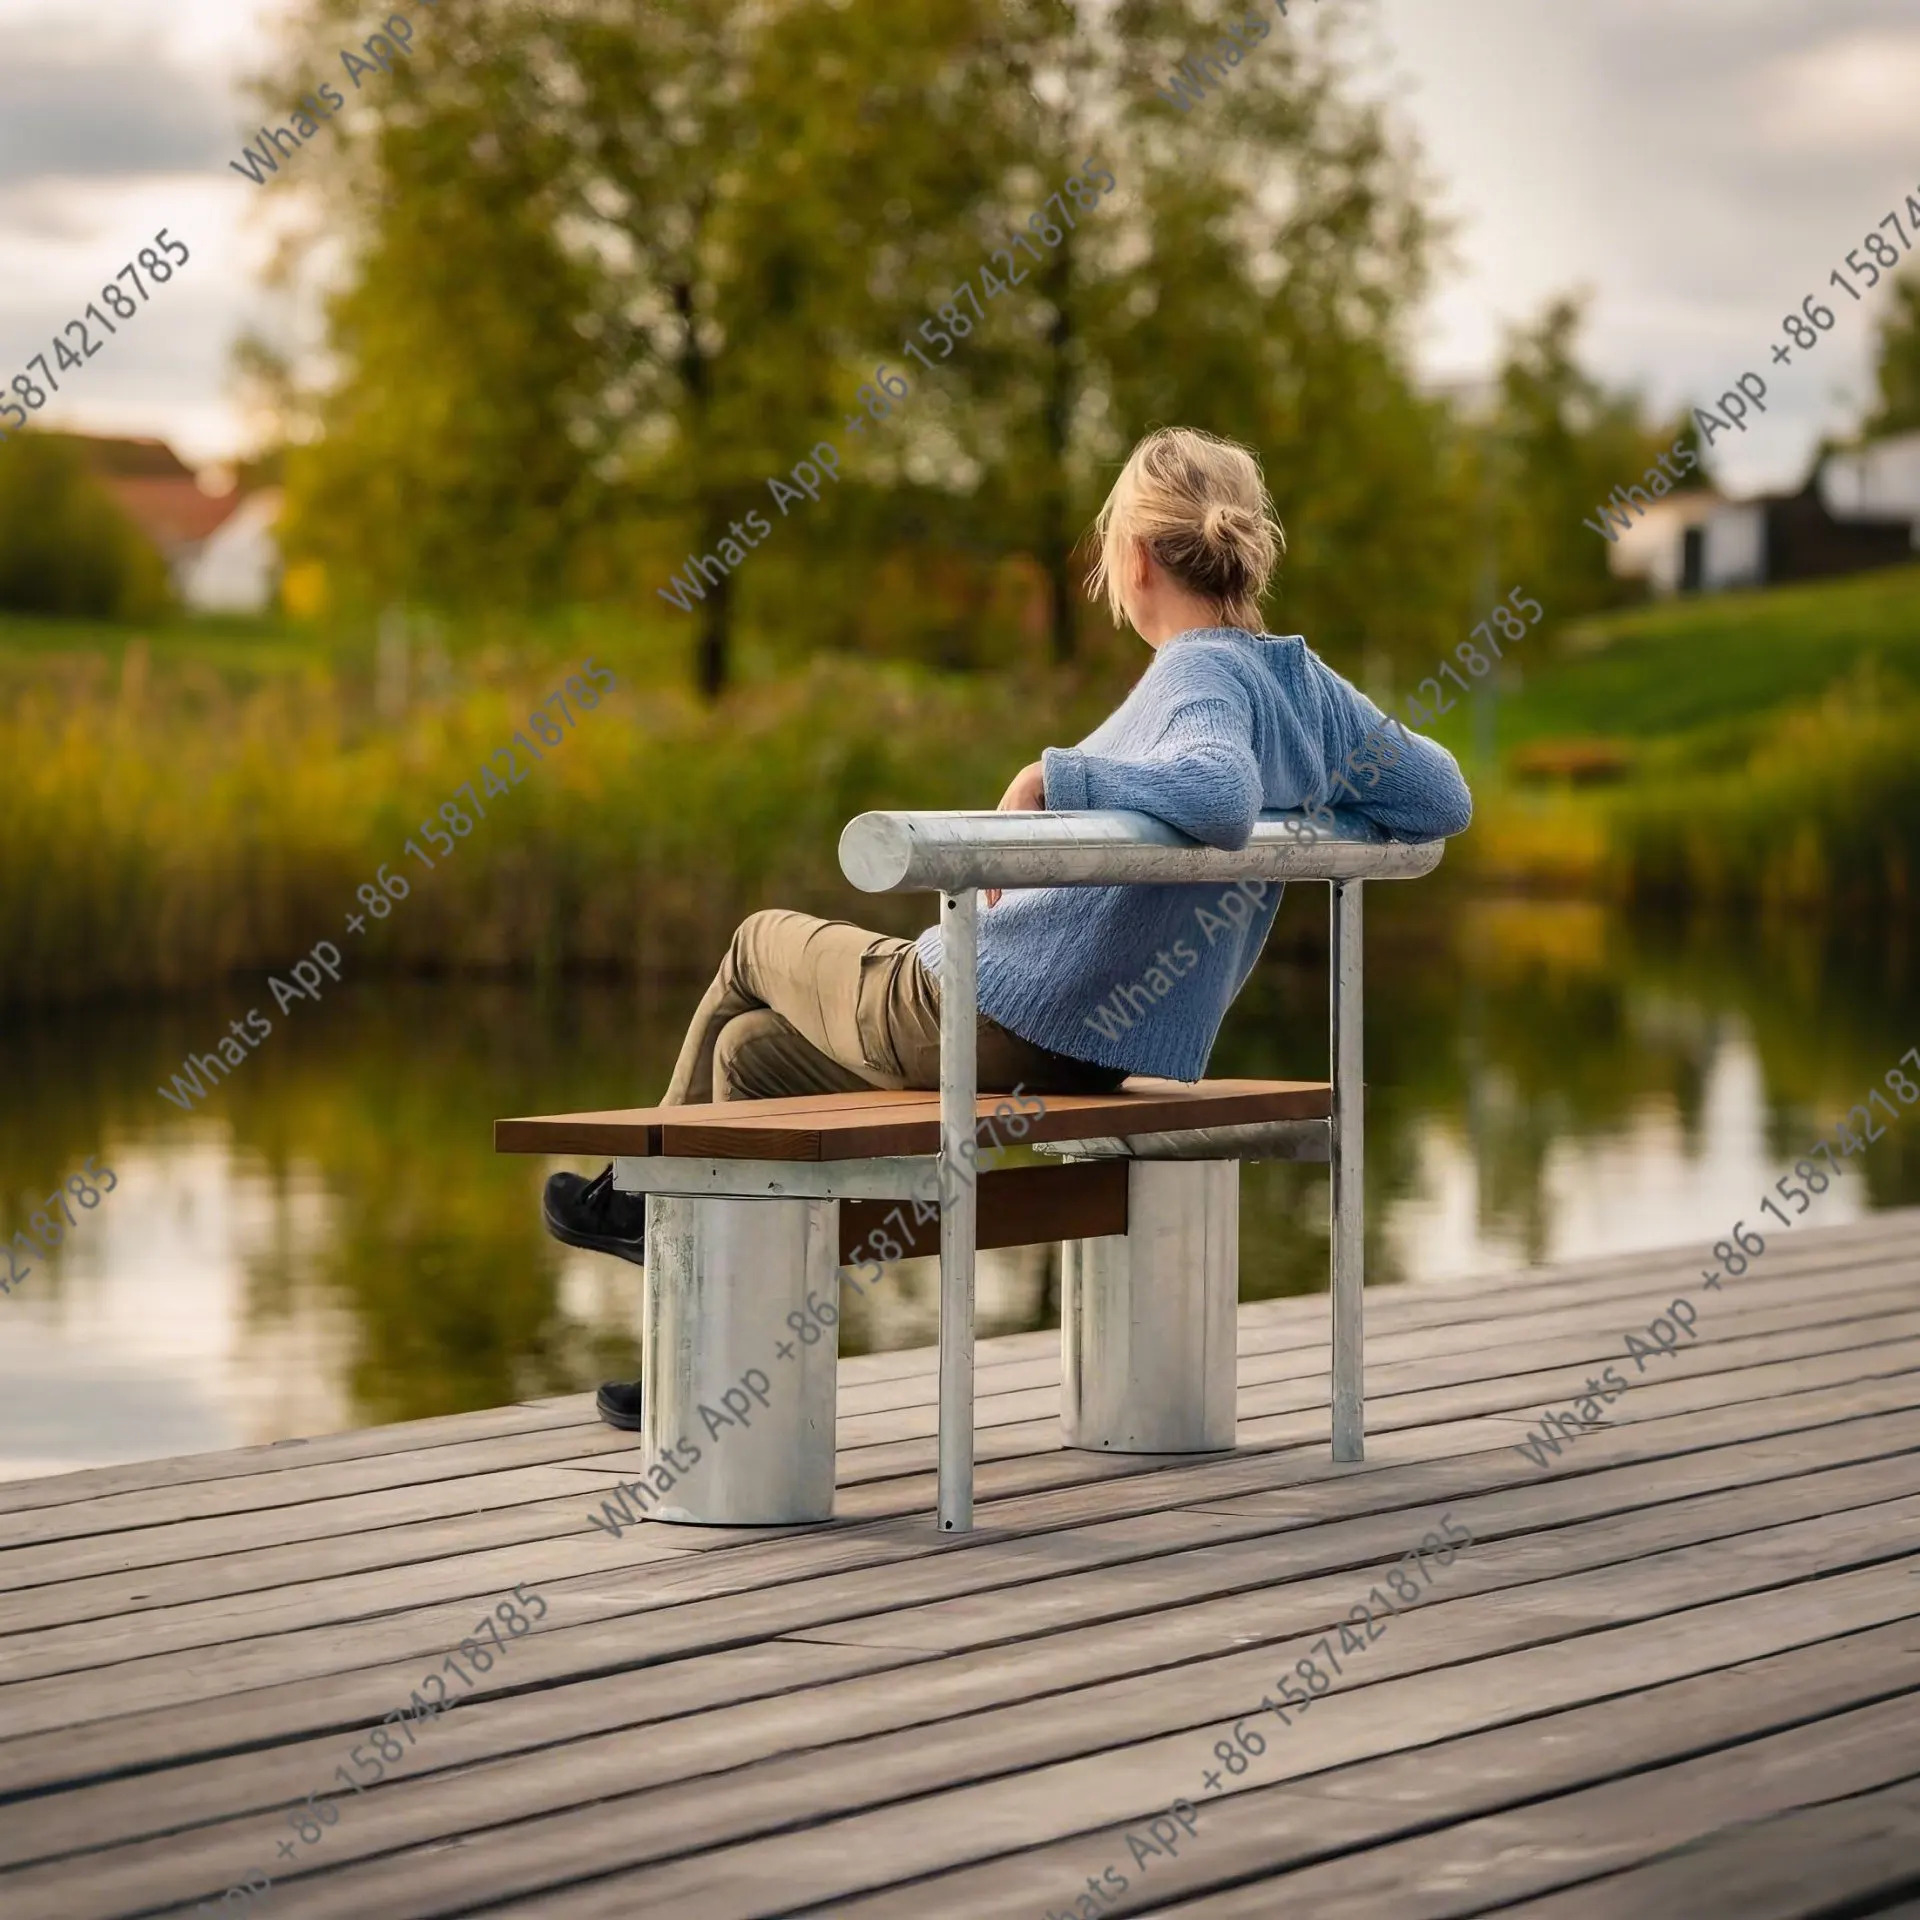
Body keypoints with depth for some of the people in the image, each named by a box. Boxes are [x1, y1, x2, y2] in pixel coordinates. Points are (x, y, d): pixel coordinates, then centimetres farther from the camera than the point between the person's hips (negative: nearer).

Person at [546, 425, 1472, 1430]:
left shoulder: (1200, 679, -21)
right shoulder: (1306, 684, 3)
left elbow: (1220, 795, -42)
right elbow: (1443, 799, 11)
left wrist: (1051, 775, -33)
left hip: (990, 1024, -9)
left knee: (758, 945, 21)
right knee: (751, 1049, 24)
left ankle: (647, 1196, 38)